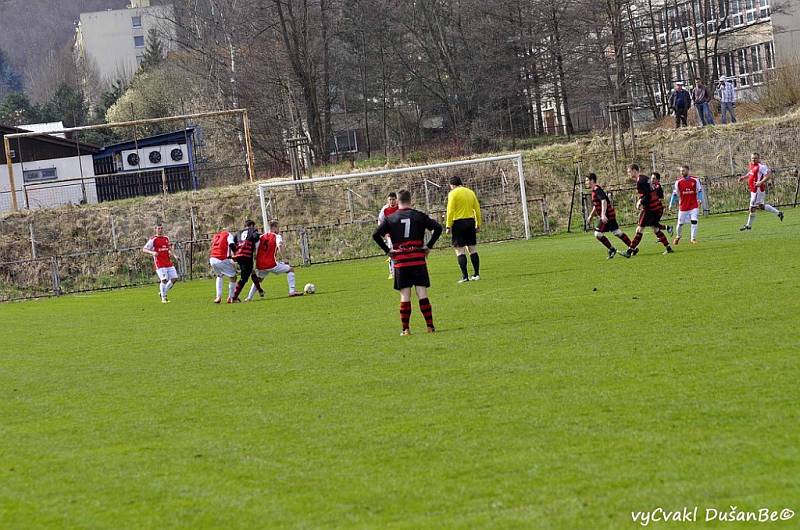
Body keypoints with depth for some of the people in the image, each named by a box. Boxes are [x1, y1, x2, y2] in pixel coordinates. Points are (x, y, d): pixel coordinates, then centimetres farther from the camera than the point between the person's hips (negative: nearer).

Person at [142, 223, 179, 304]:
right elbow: (144, 249, -5)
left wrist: (171, 253, 9)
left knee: (174, 278, -1)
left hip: (169, 263, 6)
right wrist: (152, 252, -23)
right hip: (159, 263, -6)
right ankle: (163, 298, -2)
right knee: (164, 279, -15)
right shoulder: (153, 240, -3)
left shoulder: (166, 238, 16)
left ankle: (163, 292, 18)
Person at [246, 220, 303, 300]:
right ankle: (292, 291, -1)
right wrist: (282, 258, -16)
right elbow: (280, 245, -21)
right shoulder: (277, 236, 0)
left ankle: (249, 297, 25)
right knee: (290, 269, 10)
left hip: (260, 266, 5)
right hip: (271, 265, -5)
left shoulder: (261, 237, 15)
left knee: (258, 279, 33)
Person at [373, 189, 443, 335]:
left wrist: (388, 250, 1)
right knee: (422, 293, 0)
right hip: (418, 260, 0)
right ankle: (430, 326, -3)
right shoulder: (419, 216, 3)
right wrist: (429, 246, 2)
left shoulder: (390, 219, 4)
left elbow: (376, 235, -4)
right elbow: (437, 228, -4)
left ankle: (405, 328, 1)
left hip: (401, 262, 0)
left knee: (405, 296, 3)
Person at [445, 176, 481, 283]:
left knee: (460, 251, -3)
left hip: (458, 222, -6)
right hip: (471, 221, 6)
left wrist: (448, 226, -10)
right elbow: (477, 209, 12)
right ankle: (477, 274, 11)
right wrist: (478, 225, 16)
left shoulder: (453, 193, -6)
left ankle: (465, 276, -9)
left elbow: (450, 211, -12)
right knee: (473, 249, 12)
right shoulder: (470, 192, 11)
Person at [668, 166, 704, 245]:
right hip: (683, 207, 1)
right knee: (680, 223, 7)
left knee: (694, 221, -13)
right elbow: (675, 194, 4)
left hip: (693, 205, -1)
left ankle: (693, 238, -3)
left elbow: (699, 191, 3)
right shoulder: (678, 182, -1)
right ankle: (678, 236, 32)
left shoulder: (695, 180, -2)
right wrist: (671, 204, 0)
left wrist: (700, 199, -13)